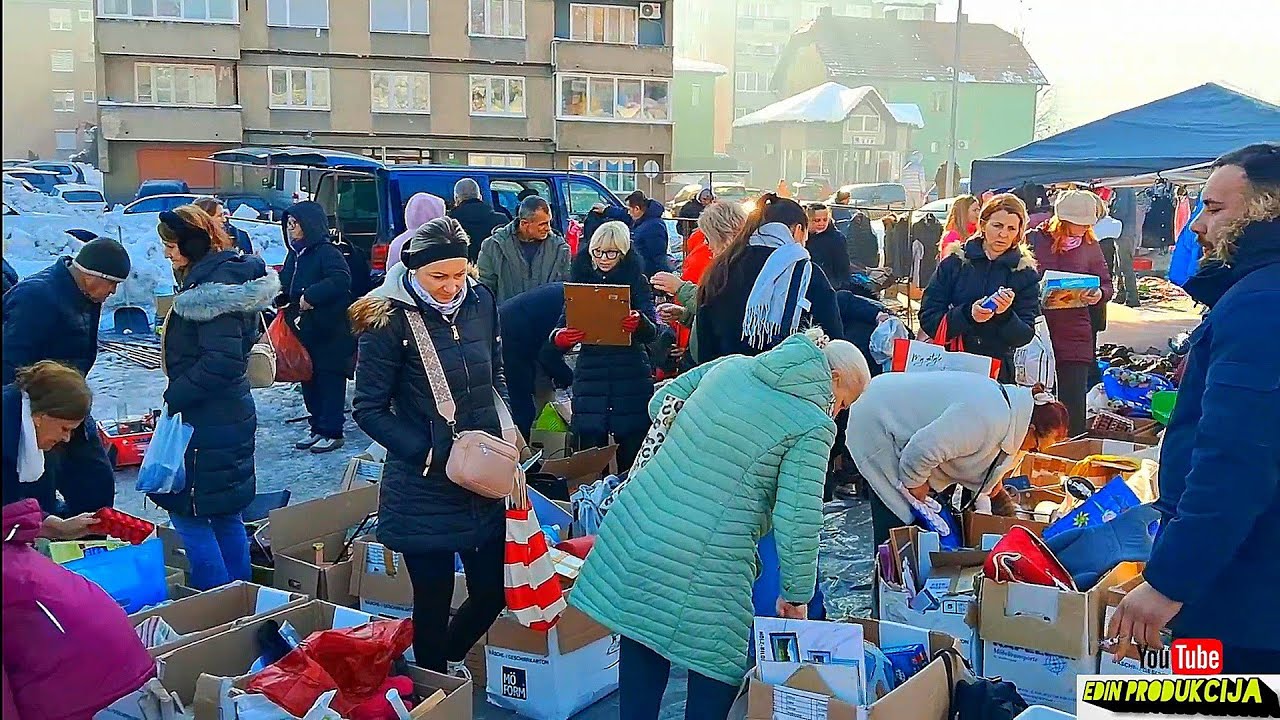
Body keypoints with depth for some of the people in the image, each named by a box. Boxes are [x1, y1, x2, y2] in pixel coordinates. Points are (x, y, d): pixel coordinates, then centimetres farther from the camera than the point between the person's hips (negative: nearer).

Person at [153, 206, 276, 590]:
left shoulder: (213, 285, -19)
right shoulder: (226, 274, 11)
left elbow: (221, 361, -27)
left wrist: (176, 396, -16)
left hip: (209, 424, -10)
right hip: (231, 415, 10)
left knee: (188, 511, -2)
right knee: (226, 513, 17)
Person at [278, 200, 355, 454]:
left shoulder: (327, 252, -13)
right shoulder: (294, 255, 13)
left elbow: (341, 280, -29)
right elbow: (286, 286, 22)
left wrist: (310, 296, -29)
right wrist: (276, 293, 1)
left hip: (329, 334, -9)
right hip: (303, 331, 9)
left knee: (329, 382, -1)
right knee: (309, 380, 14)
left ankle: (332, 432, 8)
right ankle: (317, 428, 25)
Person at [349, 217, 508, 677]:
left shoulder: (480, 301, 2)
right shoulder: (390, 319, -12)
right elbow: (369, 409, -9)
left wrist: (505, 437, 1)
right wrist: (429, 454, -16)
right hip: (425, 490, -5)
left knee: (493, 592, 11)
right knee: (434, 600, 6)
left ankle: (448, 658, 40)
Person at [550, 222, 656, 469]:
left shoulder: (637, 282, 5)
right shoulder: (580, 280, 11)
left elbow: (651, 334, -5)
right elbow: (564, 325, 7)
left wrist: (639, 323, -28)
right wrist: (559, 338, -17)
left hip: (631, 377, -2)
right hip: (590, 376, 2)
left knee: (631, 457, -1)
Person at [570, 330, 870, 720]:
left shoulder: (732, 366, 10)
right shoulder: (813, 426, -8)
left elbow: (660, 403, 23)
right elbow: (798, 521, -13)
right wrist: (795, 595, 0)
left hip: (632, 533, 6)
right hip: (705, 570, -6)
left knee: (642, 659, 19)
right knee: (716, 672, 11)